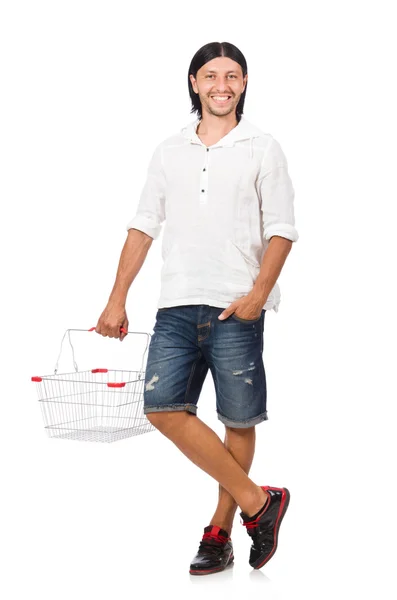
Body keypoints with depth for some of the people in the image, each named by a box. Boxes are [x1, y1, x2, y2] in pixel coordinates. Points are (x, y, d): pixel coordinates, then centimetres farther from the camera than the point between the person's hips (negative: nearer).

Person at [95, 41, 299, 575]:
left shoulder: (263, 149, 5)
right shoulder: (169, 152, 14)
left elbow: (281, 230, -1)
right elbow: (143, 227, 13)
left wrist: (258, 293, -15)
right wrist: (117, 300, 8)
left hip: (236, 310, -3)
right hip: (178, 305, 3)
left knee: (240, 421, 1)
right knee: (162, 406, -9)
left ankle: (220, 531, 17)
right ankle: (257, 501, 0)